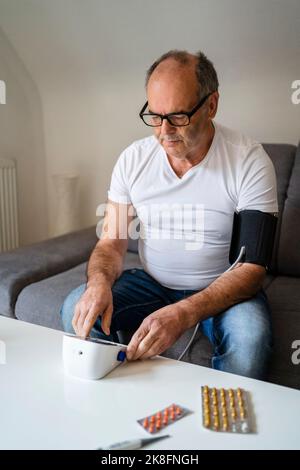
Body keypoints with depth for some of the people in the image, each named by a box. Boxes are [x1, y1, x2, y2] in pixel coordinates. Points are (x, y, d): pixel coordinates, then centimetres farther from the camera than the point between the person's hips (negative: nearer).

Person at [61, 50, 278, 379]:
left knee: (249, 336, -34)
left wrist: (183, 314, -36)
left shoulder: (249, 161, -16)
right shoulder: (133, 159, -5)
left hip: (222, 288, -3)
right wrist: (99, 281, -25)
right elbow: (111, 242, 0)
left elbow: (252, 266, -20)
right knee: (77, 309, -19)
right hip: (152, 281, 3)